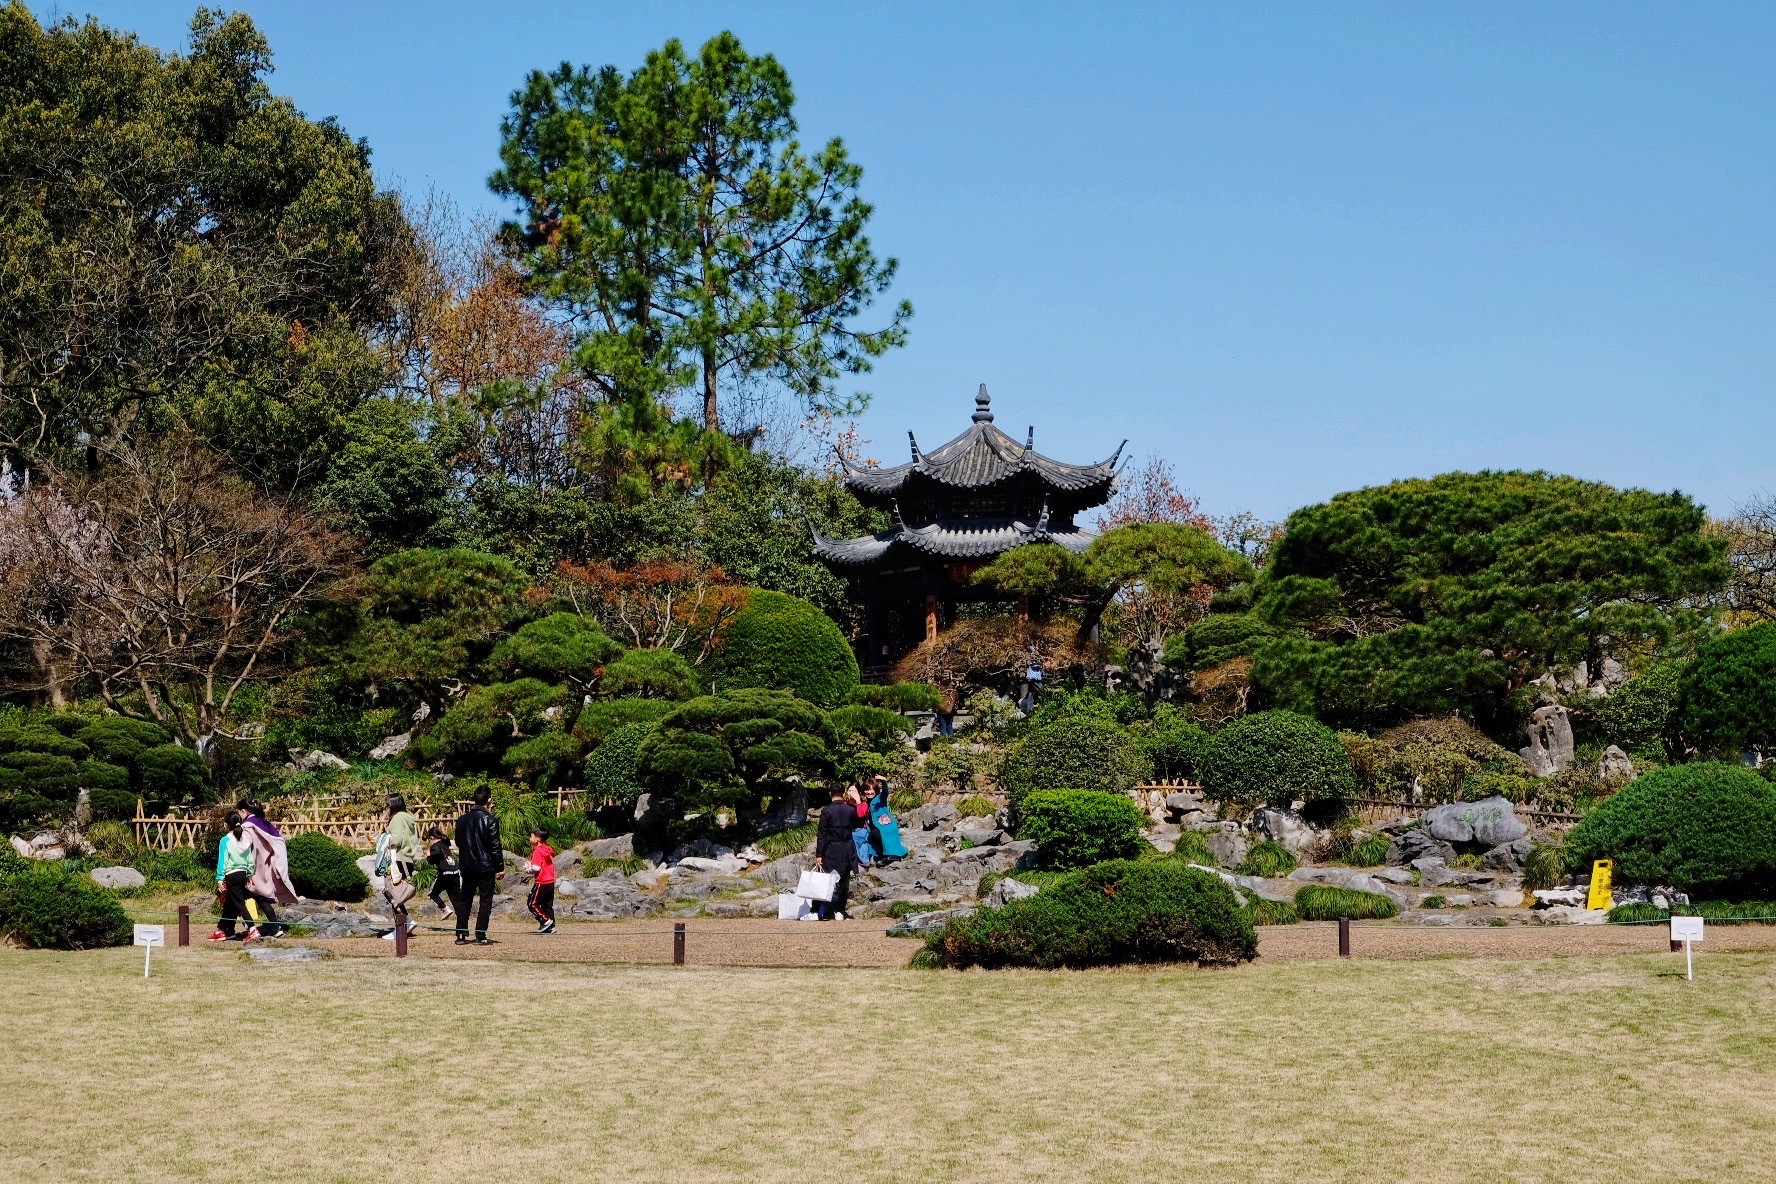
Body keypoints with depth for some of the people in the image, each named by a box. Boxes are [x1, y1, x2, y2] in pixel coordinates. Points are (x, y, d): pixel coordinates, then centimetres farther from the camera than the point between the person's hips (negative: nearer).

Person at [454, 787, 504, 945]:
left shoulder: (462, 820, 6)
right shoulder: (490, 820, -12)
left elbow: (458, 842, 14)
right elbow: (495, 846, -12)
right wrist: (500, 867, -6)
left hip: (467, 866, 5)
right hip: (486, 867, -5)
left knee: (464, 900, 12)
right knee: (486, 901, 1)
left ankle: (461, 935, 10)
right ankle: (480, 936, -3)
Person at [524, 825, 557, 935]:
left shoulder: (537, 851, -14)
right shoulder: (548, 850, 11)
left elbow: (536, 868, -20)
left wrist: (528, 868, -2)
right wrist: (531, 865, 13)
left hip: (541, 882, -9)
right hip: (550, 881, 9)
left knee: (532, 903, -1)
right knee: (548, 905, 12)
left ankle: (545, 920, -7)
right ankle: (551, 926, 11)